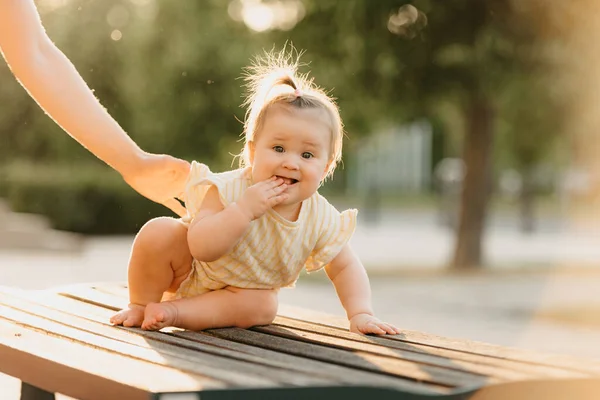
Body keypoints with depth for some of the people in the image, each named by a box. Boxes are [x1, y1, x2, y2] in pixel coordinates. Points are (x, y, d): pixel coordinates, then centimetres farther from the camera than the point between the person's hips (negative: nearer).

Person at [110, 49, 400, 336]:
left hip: (243, 288, 3)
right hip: (190, 271, -3)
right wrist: (244, 208, -50)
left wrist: (360, 313, -26)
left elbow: (345, 268, -10)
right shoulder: (229, 190, -32)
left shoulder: (321, 220, -22)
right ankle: (141, 304, -5)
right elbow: (201, 248, -40)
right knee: (158, 232, -28)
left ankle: (174, 311, -20)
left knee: (262, 307, -28)